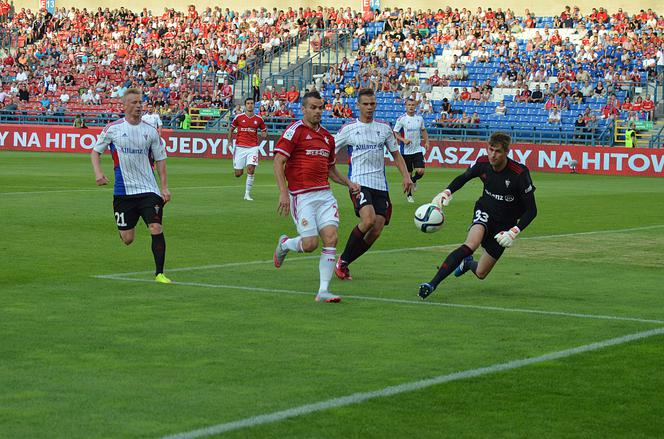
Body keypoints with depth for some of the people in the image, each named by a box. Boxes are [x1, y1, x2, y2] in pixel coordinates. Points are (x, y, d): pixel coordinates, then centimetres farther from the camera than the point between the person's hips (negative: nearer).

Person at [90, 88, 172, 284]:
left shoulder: (150, 131, 3)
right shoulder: (112, 128, -1)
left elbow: (160, 159, 10)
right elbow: (95, 151, 8)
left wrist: (164, 187, 2)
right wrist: (98, 173, -9)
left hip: (149, 190, 1)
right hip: (123, 192, 0)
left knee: (156, 229, -15)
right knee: (127, 239, 3)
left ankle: (159, 273, -6)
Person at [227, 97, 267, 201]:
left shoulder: (259, 119, 4)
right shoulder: (239, 117, 1)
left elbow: (264, 130, 15)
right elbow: (231, 129, 14)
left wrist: (264, 135, -8)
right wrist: (230, 141, 5)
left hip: (253, 147, 0)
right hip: (240, 147, 0)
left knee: (251, 169, -18)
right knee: (238, 174, 1)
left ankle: (247, 194, -8)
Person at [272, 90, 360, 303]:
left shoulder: (327, 136, 16)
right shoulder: (295, 131, -5)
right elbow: (278, 162, -11)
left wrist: (349, 183, 12)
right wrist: (283, 192, -20)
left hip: (325, 194, 6)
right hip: (301, 196, -6)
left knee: (331, 238, -8)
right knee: (310, 243, -9)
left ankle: (323, 291, -5)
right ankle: (284, 244, 27)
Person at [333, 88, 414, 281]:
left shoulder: (384, 128, 13)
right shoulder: (348, 129, 3)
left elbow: (396, 154, 19)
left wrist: (406, 176, 5)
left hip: (380, 185, 4)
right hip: (359, 183, -4)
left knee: (376, 231, -4)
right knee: (368, 220, -27)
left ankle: (344, 262, 13)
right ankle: (342, 261, -9)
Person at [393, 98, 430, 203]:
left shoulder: (419, 118, 4)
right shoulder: (401, 119, -8)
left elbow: (423, 130, 18)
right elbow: (395, 133, -5)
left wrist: (426, 142, 5)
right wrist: (403, 140, -20)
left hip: (418, 150, 3)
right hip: (406, 150, -2)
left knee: (421, 171, -11)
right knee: (408, 174, 4)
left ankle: (414, 180, 25)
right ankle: (409, 195, 22)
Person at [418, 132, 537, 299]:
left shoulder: (520, 173, -24)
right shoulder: (483, 163, -11)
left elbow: (531, 210, -16)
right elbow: (463, 178, 12)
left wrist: (514, 232, -26)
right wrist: (446, 192, -5)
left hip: (504, 224, -1)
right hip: (484, 212, 1)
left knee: (480, 273, 3)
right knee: (471, 245, -33)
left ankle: (468, 263, 42)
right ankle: (432, 284, -34)